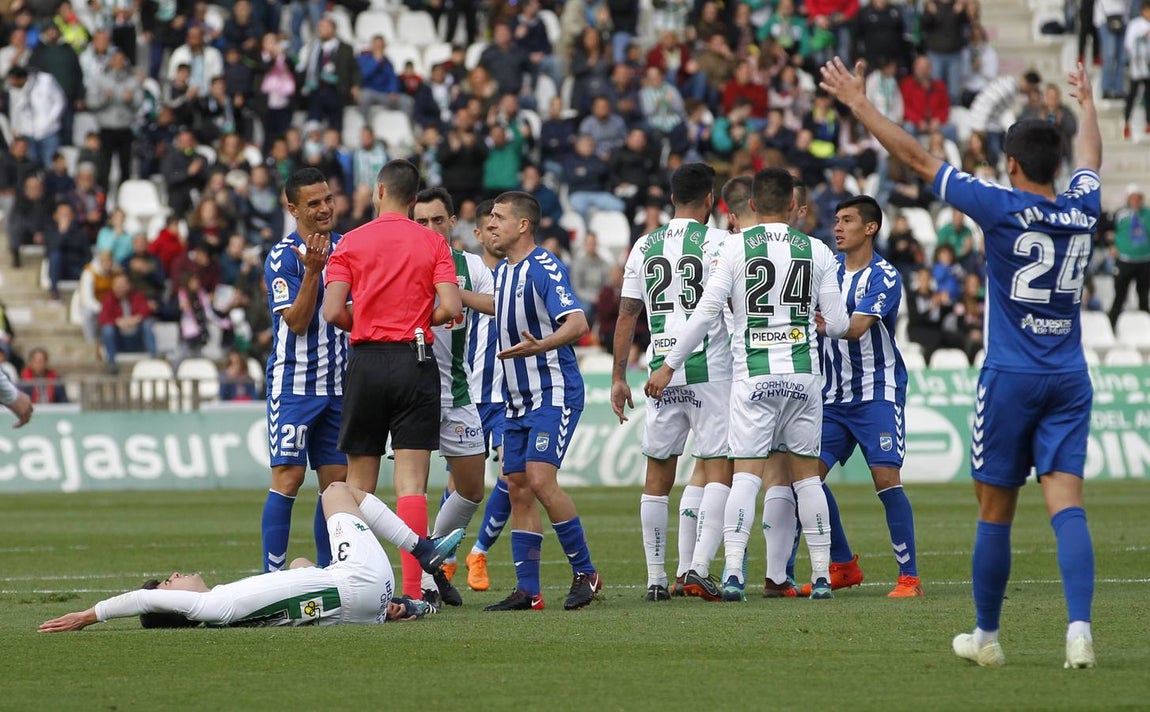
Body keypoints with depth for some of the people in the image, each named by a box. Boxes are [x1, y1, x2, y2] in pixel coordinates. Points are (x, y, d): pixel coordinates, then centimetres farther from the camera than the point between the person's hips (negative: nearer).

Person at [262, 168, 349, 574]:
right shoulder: (282, 257, -9)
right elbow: (296, 321, -17)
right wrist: (312, 270, -27)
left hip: (338, 384, 6)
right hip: (294, 384, -6)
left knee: (336, 481, 5)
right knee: (288, 477, -10)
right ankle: (274, 575, -8)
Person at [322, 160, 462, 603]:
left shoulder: (352, 242, 2)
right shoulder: (433, 243, 1)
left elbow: (333, 312, -6)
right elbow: (451, 308, -8)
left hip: (367, 361, 1)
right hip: (415, 362, -1)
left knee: (358, 482, 10)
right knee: (411, 482, -4)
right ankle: (412, 590, -12)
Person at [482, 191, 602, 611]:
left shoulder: (544, 270, -14)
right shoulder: (502, 273, 13)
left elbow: (577, 323, -26)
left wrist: (540, 346, -40)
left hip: (554, 392, -9)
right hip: (517, 399, 9)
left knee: (539, 478, -19)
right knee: (517, 488, 5)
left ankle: (585, 573, -6)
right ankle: (527, 591, 7)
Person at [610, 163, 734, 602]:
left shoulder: (645, 247, 9)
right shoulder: (719, 242, -4)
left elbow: (627, 315, 10)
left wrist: (618, 377, 15)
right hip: (709, 368, -4)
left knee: (658, 474, 10)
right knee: (718, 468, -4)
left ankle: (656, 579, 12)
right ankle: (697, 567, -19)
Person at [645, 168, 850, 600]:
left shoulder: (736, 247, -4)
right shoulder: (816, 252, 3)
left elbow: (706, 313, -5)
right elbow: (838, 325, 4)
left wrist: (669, 365, 3)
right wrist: (824, 319, 29)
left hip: (753, 376, -2)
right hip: (802, 373, 2)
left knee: (746, 474, -4)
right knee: (806, 475, 10)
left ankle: (733, 572, -17)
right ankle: (822, 575, 11)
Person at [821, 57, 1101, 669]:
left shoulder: (1000, 207, -9)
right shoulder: (1082, 211, 4)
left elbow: (917, 159, -4)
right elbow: (1090, 161, 29)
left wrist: (859, 104, 6)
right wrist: (1086, 104, 49)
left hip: (1009, 378, -3)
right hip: (1070, 381, 3)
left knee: (996, 510, 7)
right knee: (1066, 501, -6)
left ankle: (986, 636, 18)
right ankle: (1079, 627, -23)